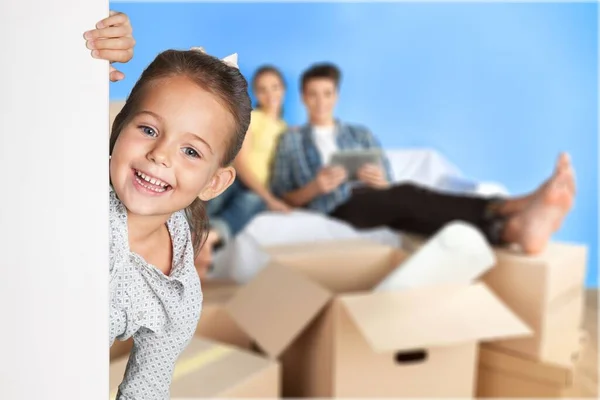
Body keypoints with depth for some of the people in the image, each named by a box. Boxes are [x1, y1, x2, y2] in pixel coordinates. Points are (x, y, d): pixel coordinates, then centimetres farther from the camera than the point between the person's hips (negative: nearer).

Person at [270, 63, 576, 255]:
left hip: (377, 205, 3)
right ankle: (513, 210, -55)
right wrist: (314, 188, -10)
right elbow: (279, 198, 10)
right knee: (406, 195, -32)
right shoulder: (290, 140, 18)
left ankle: (513, 227, -61)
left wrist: (380, 183, -6)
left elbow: (388, 188, 19)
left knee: (402, 202, -34)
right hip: (335, 212, -3)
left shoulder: (361, 134, 26)